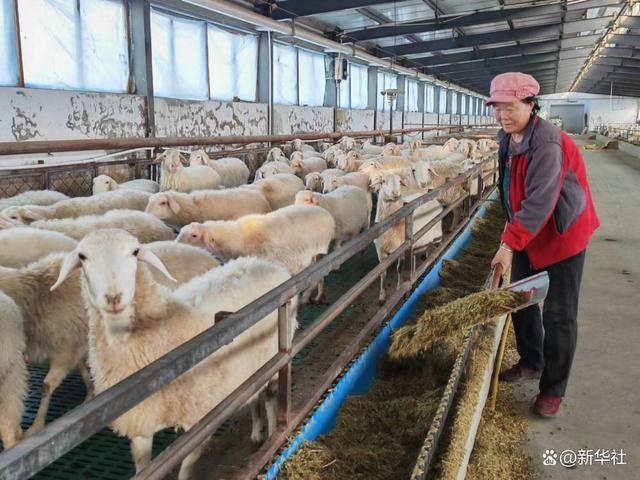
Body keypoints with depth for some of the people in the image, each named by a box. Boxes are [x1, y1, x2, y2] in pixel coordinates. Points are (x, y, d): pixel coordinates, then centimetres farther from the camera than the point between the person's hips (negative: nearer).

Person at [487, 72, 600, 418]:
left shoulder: (546, 144, -26)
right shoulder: (509, 137, 2)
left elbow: (539, 201, -33)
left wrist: (510, 243, -35)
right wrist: (512, 231, 14)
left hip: (562, 233, -9)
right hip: (528, 233, 9)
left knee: (559, 314, 0)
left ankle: (553, 389, 13)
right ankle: (531, 362, 37)